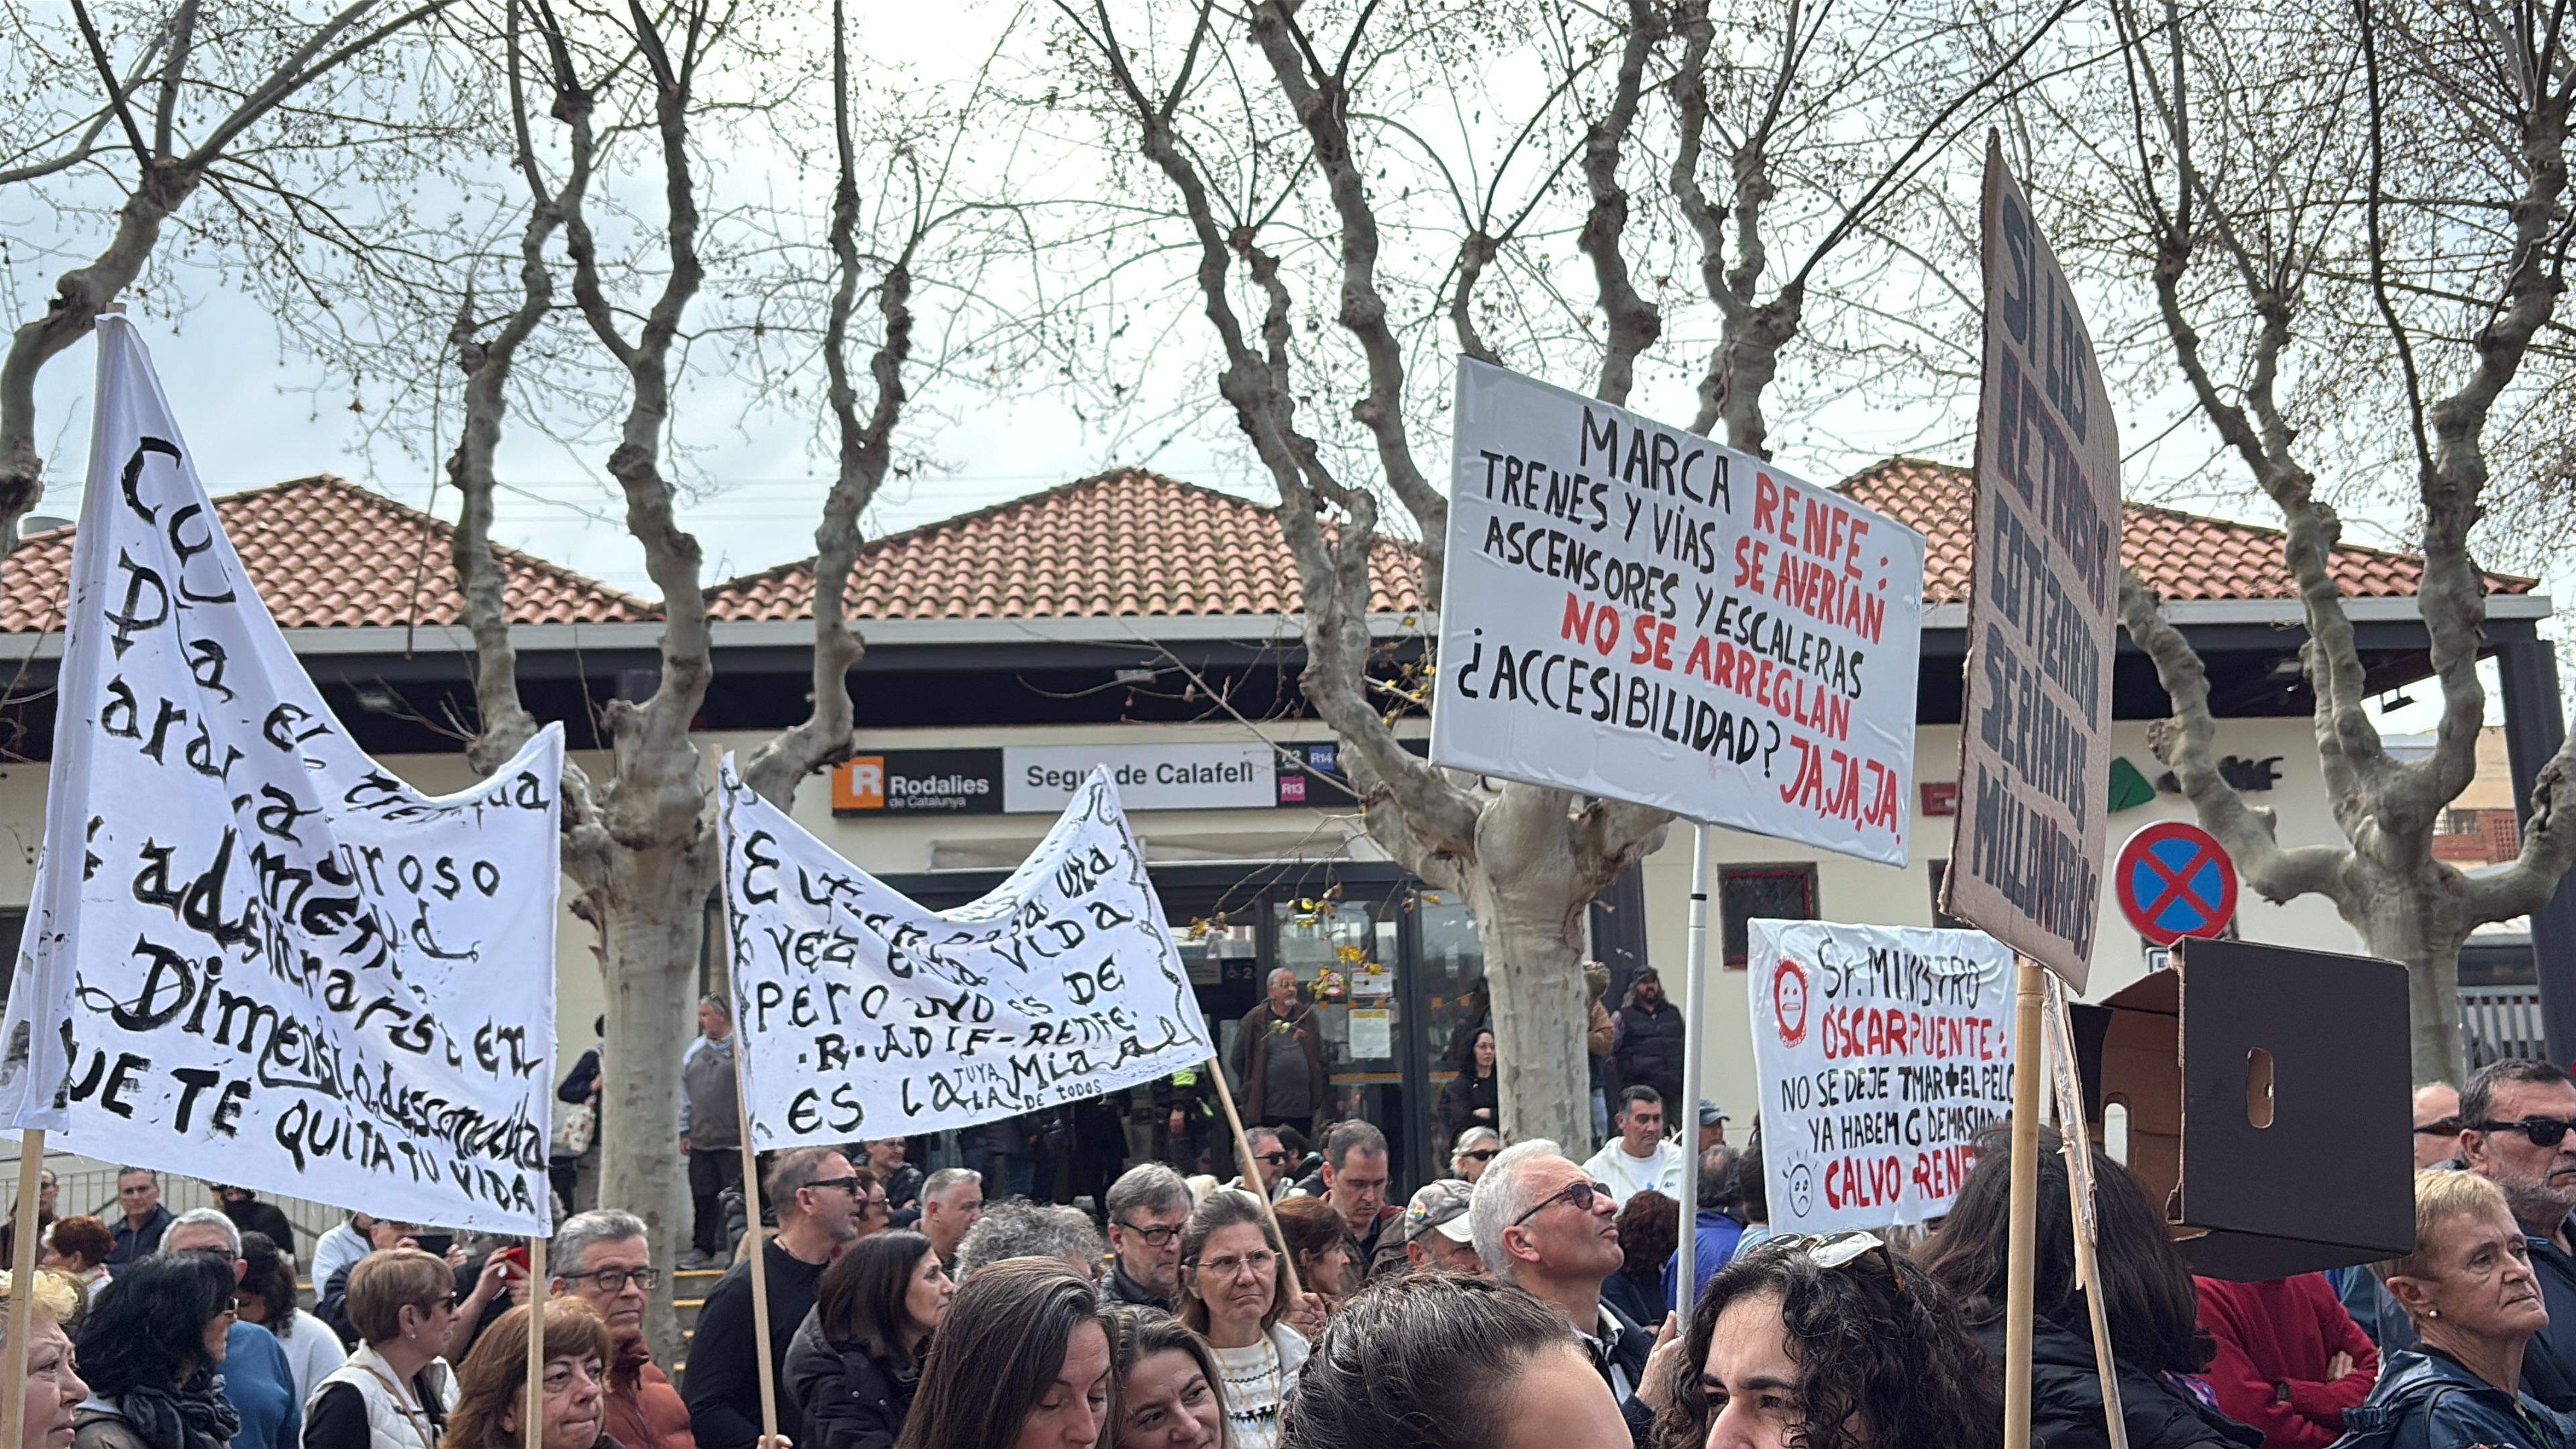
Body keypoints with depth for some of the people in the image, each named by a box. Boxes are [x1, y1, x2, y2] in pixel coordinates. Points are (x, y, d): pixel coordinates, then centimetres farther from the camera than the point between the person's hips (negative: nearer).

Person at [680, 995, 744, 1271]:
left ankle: (729, 1251, 5)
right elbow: (684, 1093, 18)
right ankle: (702, 1249, 18)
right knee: (703, 1197, 8)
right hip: (701, 1142, 5)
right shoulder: (695, 1050, 14)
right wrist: (685, 1132, 15)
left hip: (733, 1142, -5)